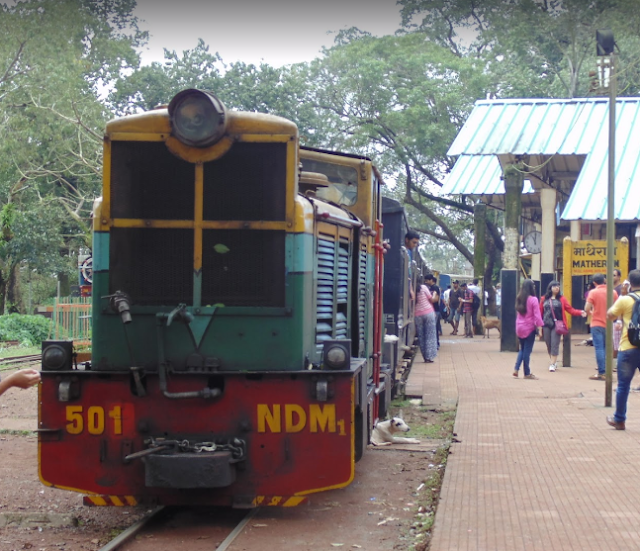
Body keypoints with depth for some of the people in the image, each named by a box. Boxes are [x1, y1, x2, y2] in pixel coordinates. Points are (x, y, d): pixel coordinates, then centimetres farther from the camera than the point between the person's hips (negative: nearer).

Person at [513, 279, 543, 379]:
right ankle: (527, 373, 6)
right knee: (527, 350, 0)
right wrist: (540, 326, -10)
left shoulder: (519, 299, 6)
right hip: (529, 328, -6)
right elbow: (537, 315, -14)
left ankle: (516, 369, 5)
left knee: (522, 349, 18)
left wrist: (518, 325, 15)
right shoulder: (533, 299, -13)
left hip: (519, 328, 6)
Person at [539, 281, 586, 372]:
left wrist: (580, 312, -15)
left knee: (555, 345, -7)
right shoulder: (544, 299, 6)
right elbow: (540, 312, 7)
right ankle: (554, 361, 27)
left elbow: (570, 309, -1)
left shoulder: (561, 299, 3)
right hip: (546, 325, 2)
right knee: (549, 345, 9)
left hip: (557, 325, -2)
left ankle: (552, 364, -4)